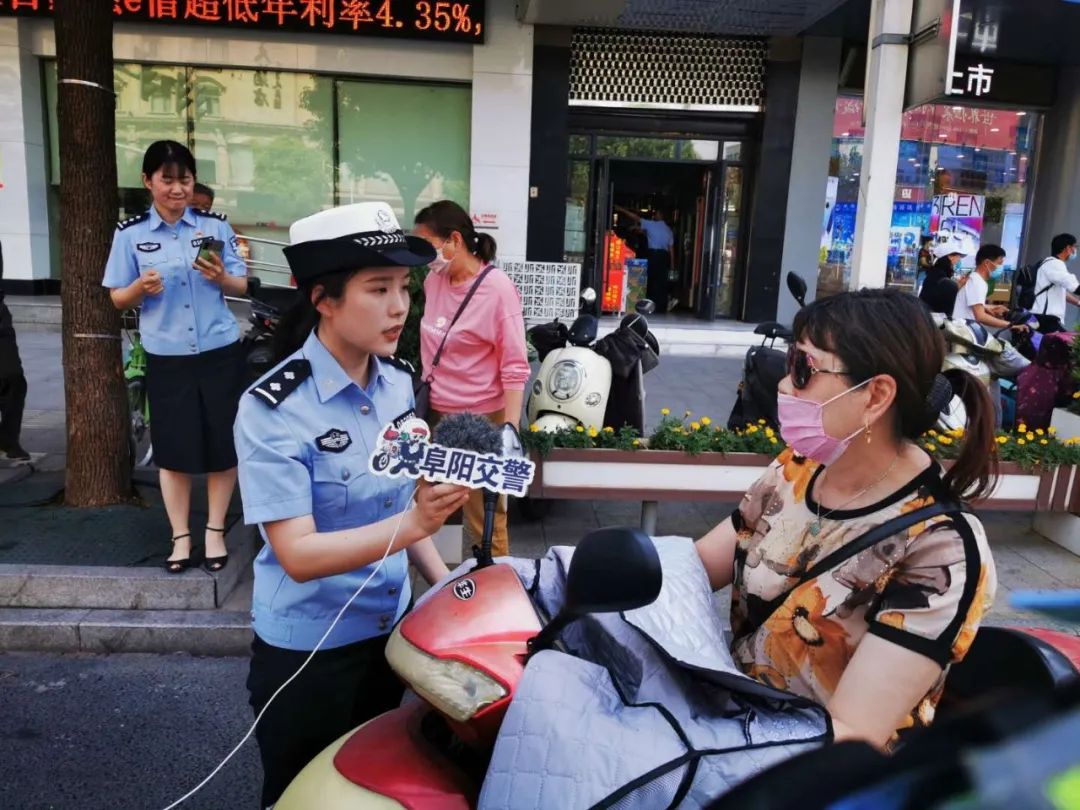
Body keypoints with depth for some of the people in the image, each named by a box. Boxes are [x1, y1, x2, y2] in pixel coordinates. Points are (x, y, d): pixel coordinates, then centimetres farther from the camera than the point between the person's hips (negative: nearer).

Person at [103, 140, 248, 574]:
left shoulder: (215, 225, 1)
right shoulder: (130, 233, 0)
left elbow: (241, 286, 5)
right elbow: (118, 299, 3)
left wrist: (220, 277, -16)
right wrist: (141, 287, -18)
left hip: (220, 351, 1)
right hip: (167, 357, 0)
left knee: (223, 445, 6)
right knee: (174, 448, 6)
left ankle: (215, 530, 24)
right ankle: (180, 536, 22)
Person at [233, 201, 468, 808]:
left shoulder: (399, 386, -3)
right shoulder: (274, 408, -22)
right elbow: (298, 554, -27)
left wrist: (446, 587, -4)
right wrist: (413, 524, -39)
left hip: (391, 631, 6)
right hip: (308, 653, -5)